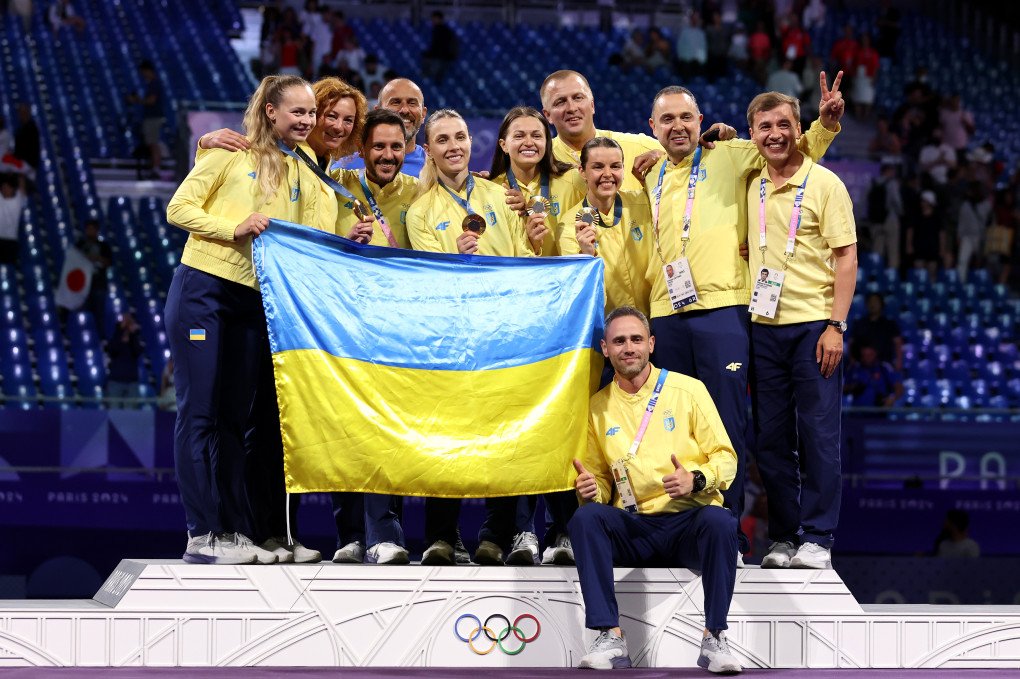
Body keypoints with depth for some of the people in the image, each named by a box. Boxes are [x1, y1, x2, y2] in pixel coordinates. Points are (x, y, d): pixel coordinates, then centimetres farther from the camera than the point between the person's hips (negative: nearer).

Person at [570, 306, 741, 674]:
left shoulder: (687, 389, 4)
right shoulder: (599, 406, 11)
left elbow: (725, 458, 2)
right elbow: (600, 476, 18)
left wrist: (696, 480, -18)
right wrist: (592, 488, -6)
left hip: (690, 522, -2)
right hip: (634, 528, 2)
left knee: (718, 522, -35)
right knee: (585, 517, -27)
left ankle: (713, 639, -25)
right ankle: (611, 638, -29)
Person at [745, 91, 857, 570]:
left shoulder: (824, 184, -2)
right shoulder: (750, 186, 11)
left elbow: (846, 256, -5)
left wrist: (835, 325, -12)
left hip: (813, 324, -4)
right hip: (764, 327, 4)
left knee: (818, 433, -2)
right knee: (771, 436, 6)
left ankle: (817, 539, 4)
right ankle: (783, 536, 15)